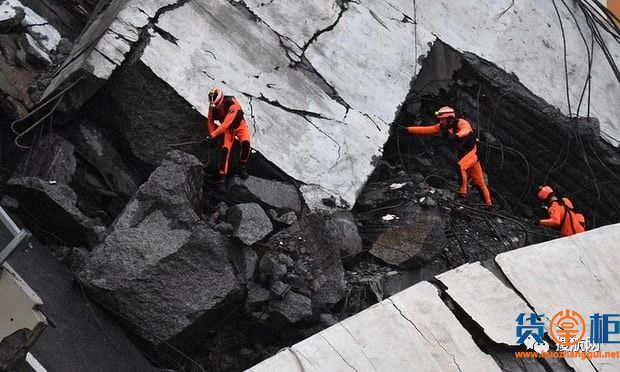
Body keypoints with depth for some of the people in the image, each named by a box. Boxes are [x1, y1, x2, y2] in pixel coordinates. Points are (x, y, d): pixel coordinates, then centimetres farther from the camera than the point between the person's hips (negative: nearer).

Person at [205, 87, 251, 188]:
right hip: (227, 129, 3)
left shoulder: (232, 104, -36)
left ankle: (242, 166, -3)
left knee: (245, 143, -29)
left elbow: (226, 123, -41)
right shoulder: (213, 106, -18)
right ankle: (222, 177, -11)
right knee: (225, 149, -15)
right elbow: (210, 121, -2)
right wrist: (213, 135, -8)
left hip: (239, 126, -3)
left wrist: (213, 134, -42)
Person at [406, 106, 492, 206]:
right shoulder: (442, 127, -7)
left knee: (460, 166, -33)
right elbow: (425, 130, -7)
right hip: (462, 154, 6)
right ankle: (488, 203, 24)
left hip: (472, 152, -6)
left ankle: (463, 192, -20)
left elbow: (466, 130, -48)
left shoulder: (461, 123, -25)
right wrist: (407, 129, -13)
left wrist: (456, 135, -68)